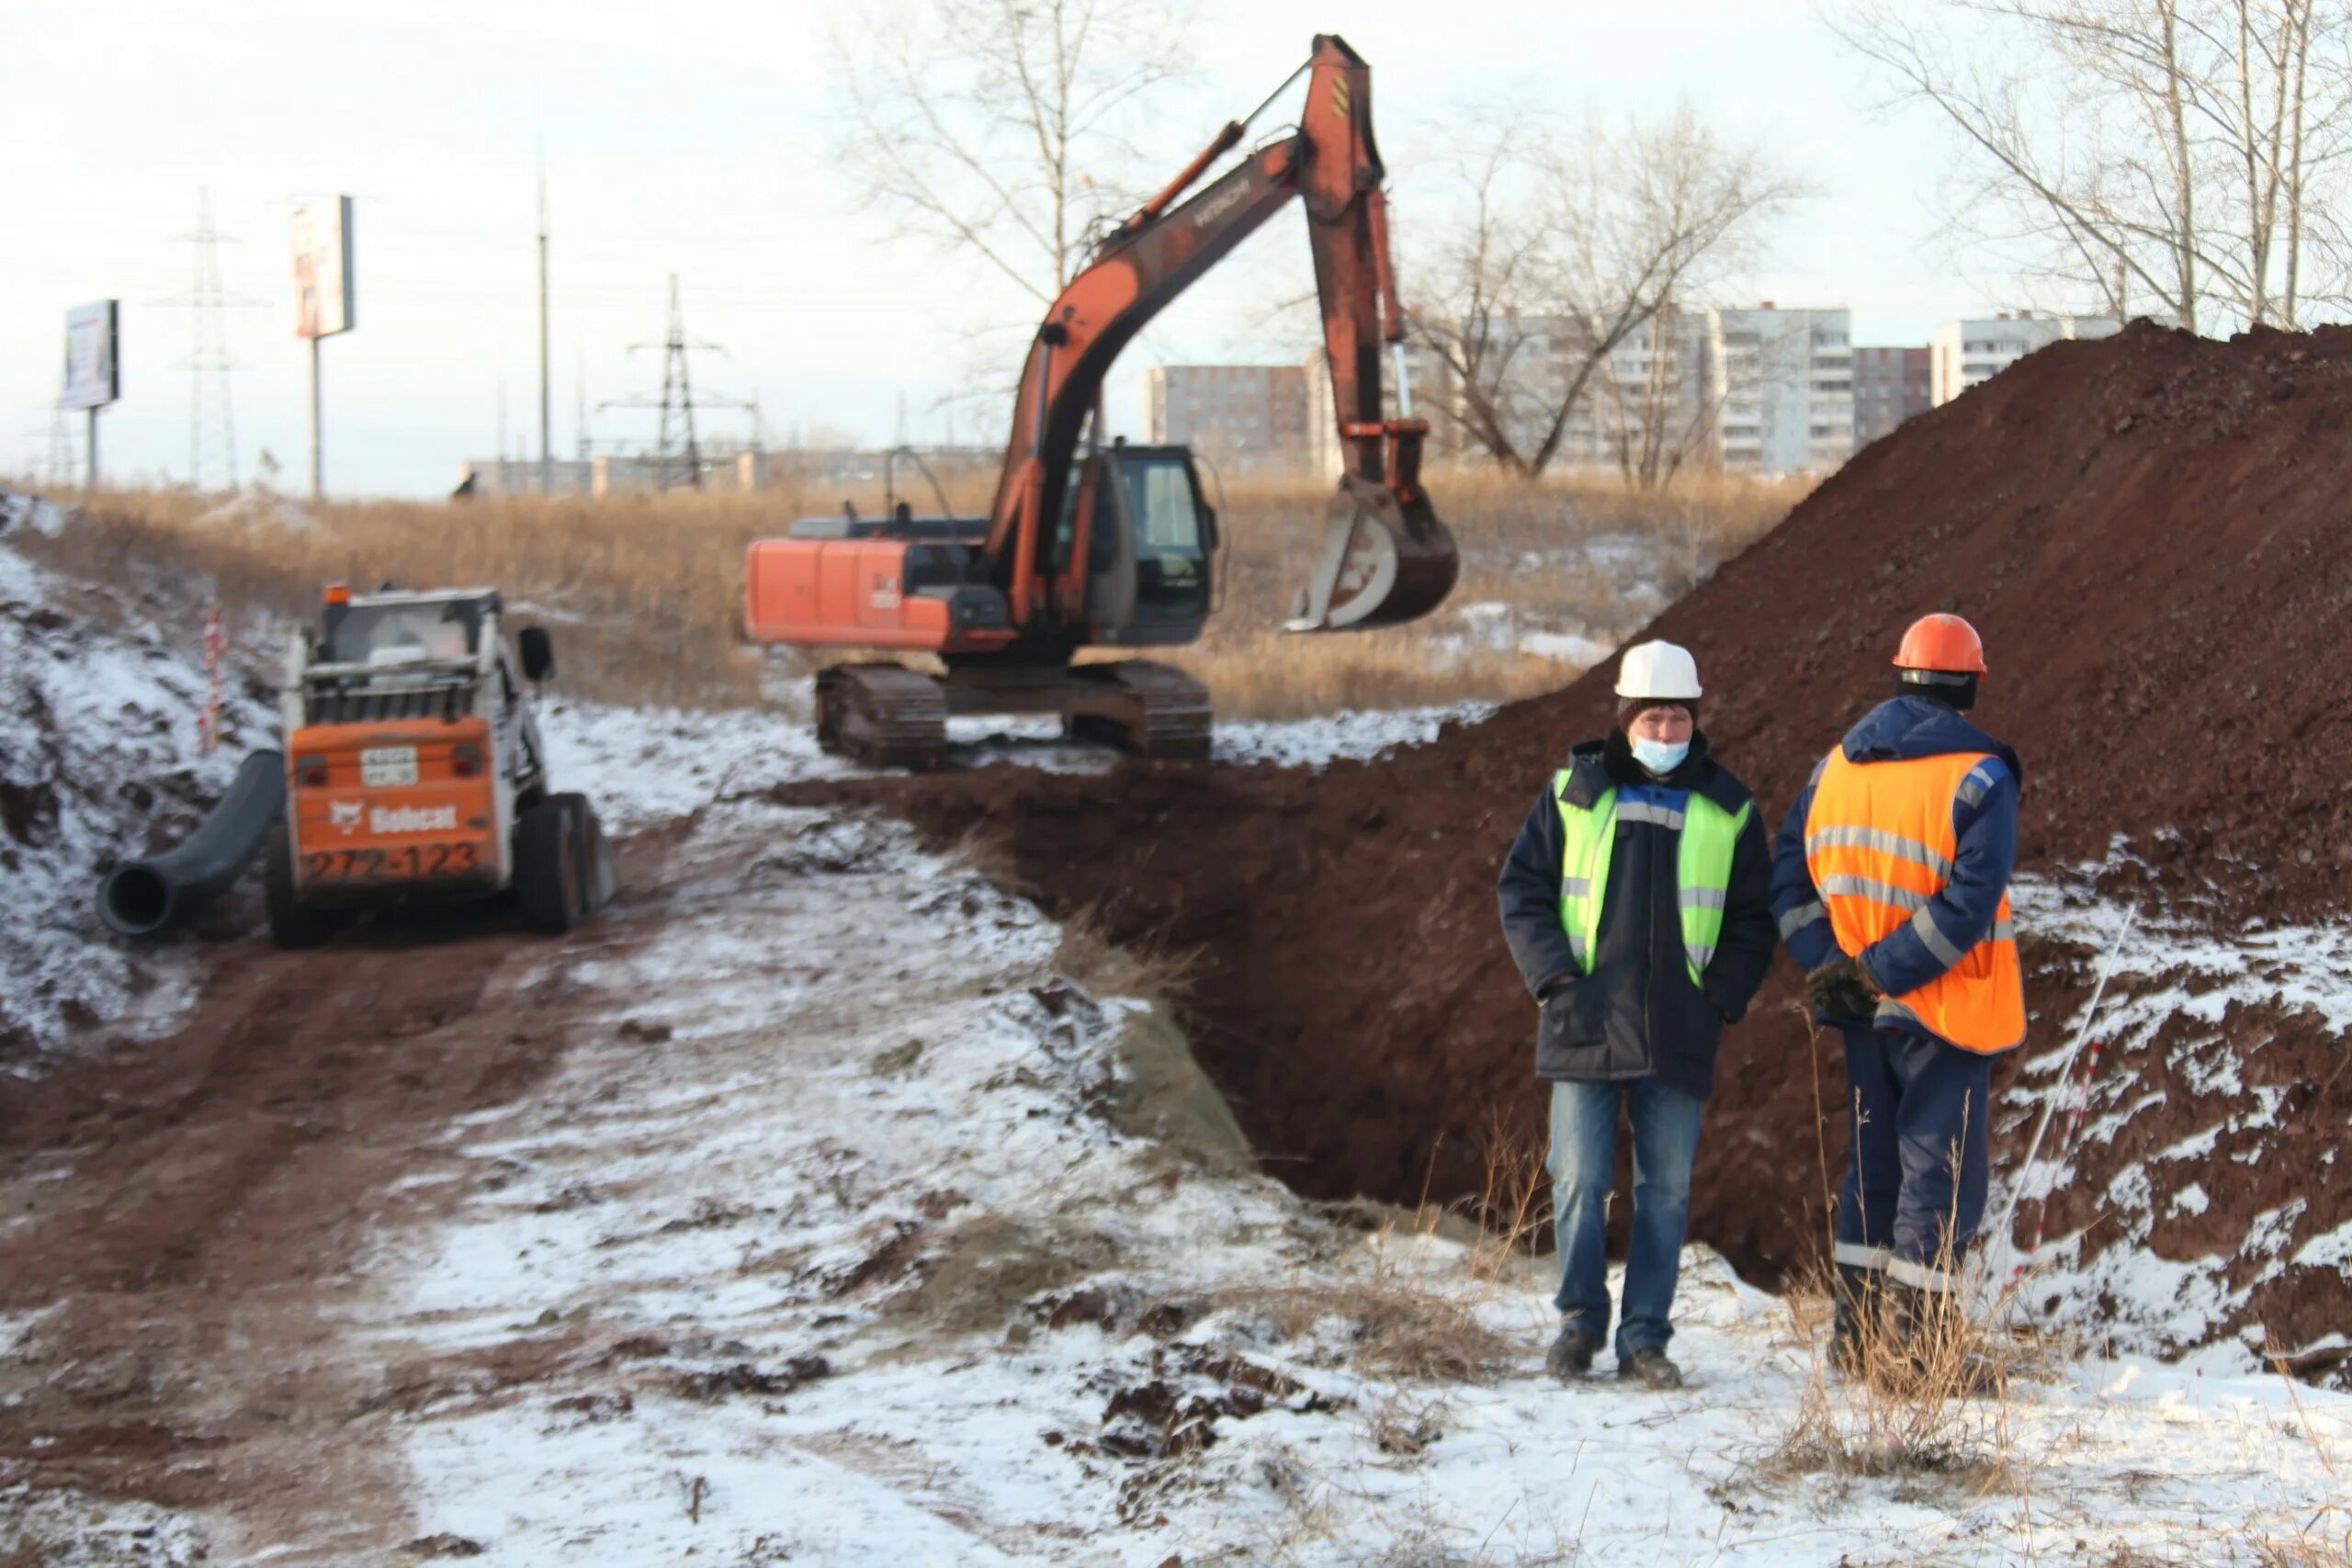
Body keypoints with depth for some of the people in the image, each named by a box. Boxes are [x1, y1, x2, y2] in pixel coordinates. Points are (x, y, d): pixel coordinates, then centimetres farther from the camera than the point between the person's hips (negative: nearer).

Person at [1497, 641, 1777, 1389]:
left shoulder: (1727, 808, 7)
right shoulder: (1574, 793, 4)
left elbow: (1753, 917, 12)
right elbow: (1521, 888, 6)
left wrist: (1723, 993, -2)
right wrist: (1555, 977, -5)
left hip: (1680, 1035, 1)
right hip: (1585, 1027, -1)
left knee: (1667, 1188, 4)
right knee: (1580, 1180, -2)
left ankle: (1645, 1338, 11)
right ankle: (1580, 1320, 13)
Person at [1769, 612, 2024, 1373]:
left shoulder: (1836, 767, 6)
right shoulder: (1978, 777, -12)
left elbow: (1788, 879, 3)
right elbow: (1969, 903, -21)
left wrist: (1831, 967, -5)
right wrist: (1881, 970, -17)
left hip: (1865, 1013, 5)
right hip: (1947, 1010, -5)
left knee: (1872, 1166, 16)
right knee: (1941, 1174, 1)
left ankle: (1855, 1333, 17)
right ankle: (1911, 1344, -1)